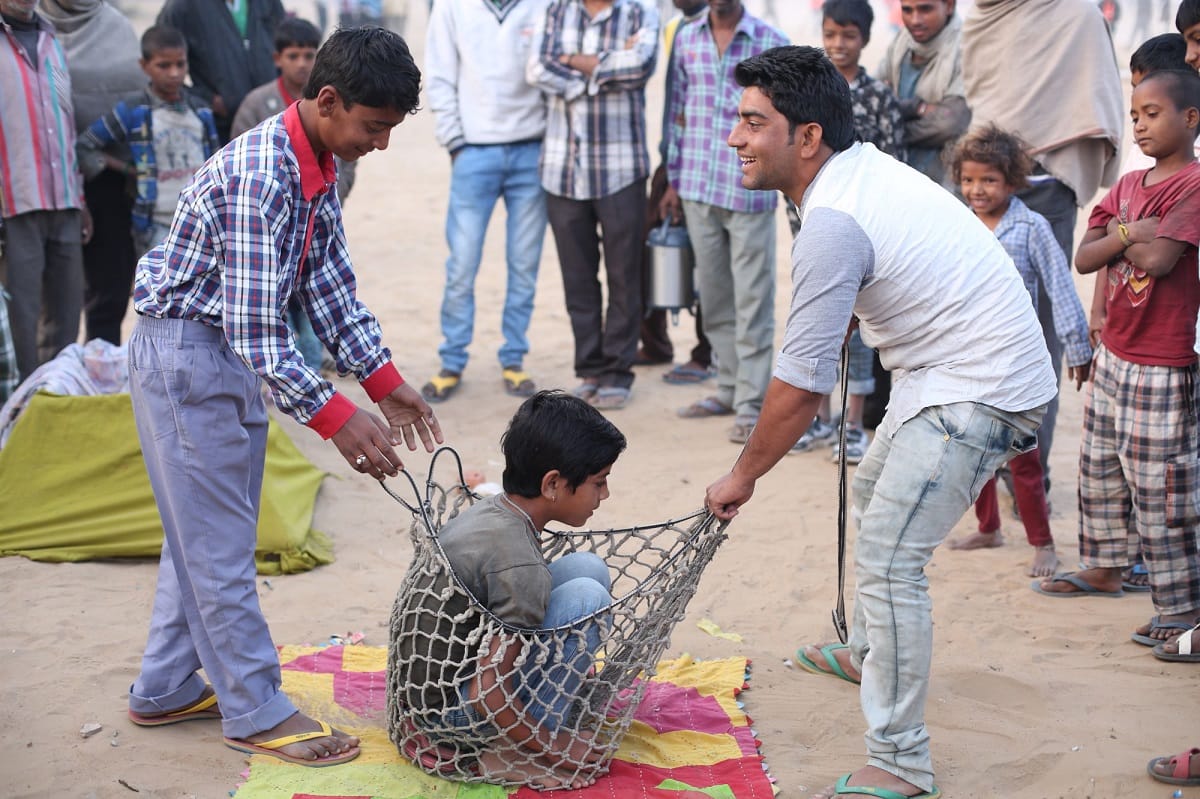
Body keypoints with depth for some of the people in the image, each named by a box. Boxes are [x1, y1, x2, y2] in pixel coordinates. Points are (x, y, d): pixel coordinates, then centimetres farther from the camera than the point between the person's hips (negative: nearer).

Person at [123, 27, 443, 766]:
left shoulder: (318, 168, 2)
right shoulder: (258, 176, -28)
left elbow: (331, 283, 9)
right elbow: (254, 327, -31)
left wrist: (386, 381, 3)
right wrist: (338, 420, -30)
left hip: (230, 353, 10)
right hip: (184, 352, -10)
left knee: (205, 532, 17)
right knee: (219, 540, 0)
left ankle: (167, 690, 29)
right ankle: (257, 713, 10)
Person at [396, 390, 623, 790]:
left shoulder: (490, 510, -1)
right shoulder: (521, 565, -27)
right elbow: (486, 696, -28)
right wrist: (553, 749, -14)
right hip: (450, 705, -8)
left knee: (588, 568, 3)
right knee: (586, 597, -21)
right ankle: (516, 756, -12)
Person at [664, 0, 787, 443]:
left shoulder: (770, 42, -2)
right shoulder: (686, 39, 9)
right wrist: (673, 179, 14)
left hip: (749, 190, -4)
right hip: (698, 189, 4)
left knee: (752, 300, -2)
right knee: (714, 296, 13)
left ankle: (750, 403, 2)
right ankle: (729, 388, 24)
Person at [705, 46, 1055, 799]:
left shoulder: (832, 226, -26)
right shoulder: (863, 165, 2)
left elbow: (801, 386, -24)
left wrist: (742, 476, -10)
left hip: (976, 393, -11)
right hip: (948, 371, 11)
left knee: (888, 558, -14)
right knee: (873, 495, 27)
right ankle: (869, 653, 47)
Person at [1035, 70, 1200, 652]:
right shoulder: (1127, 185, 9)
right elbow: (1084, 259, 1)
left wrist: (1119, 233, -8)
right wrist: (1127, 233, -15)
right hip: (1113, 354, 8)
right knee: (1100, 468, 19)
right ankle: (1105, 567, 37)